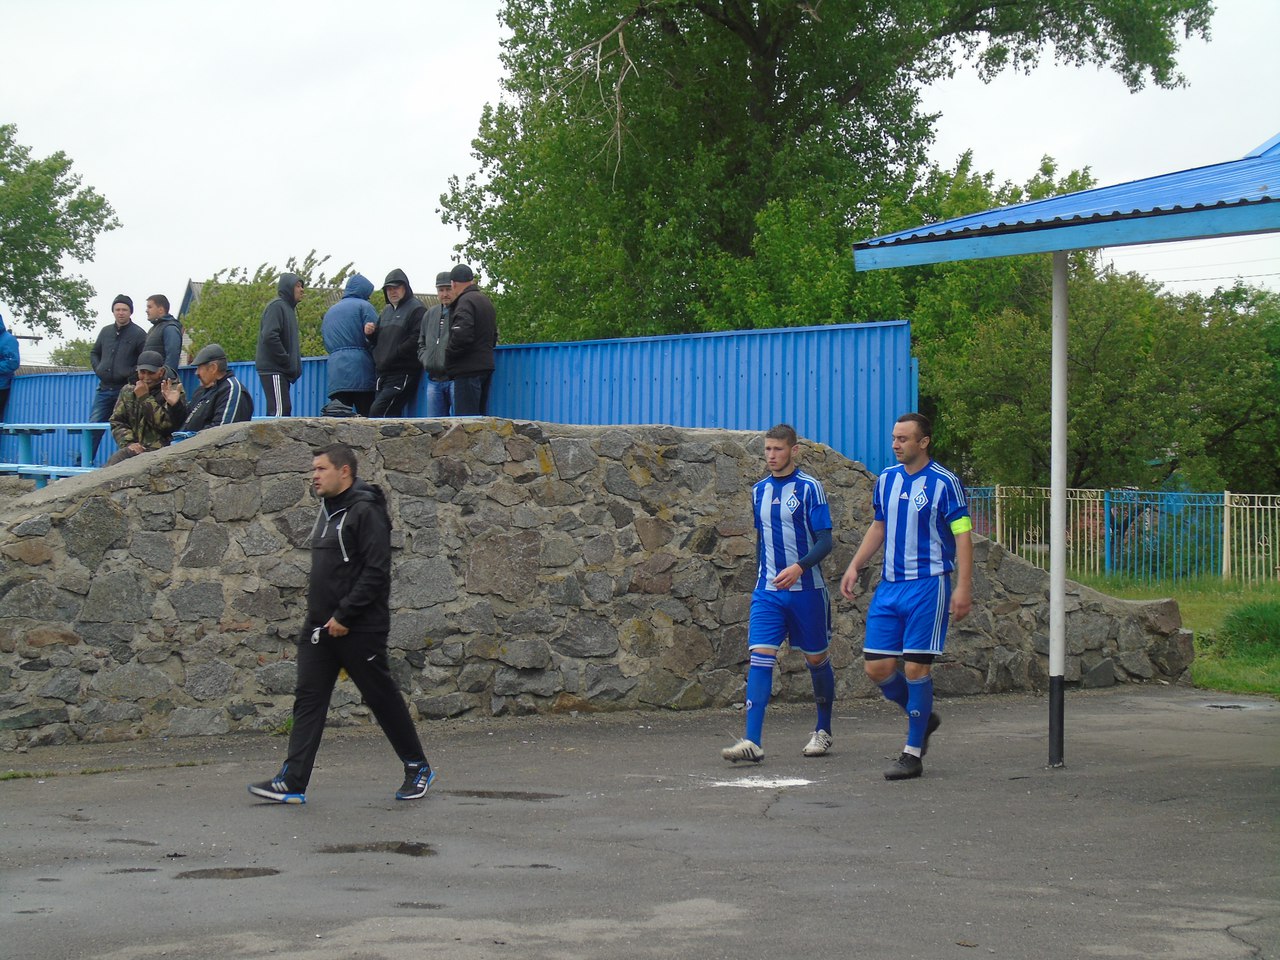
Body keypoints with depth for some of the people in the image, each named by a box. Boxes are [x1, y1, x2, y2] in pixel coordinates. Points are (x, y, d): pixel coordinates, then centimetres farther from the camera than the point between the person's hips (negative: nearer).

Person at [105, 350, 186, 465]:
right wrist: (129, 443, -6)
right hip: (135, 447, 4)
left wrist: (145, 398, -8)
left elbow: (167, 424, -8)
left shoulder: (173, 391, 5)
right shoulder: (128, 391, 20)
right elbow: (116, 422, 13)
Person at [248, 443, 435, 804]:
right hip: (321, 625, 8)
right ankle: (292, 783, -1)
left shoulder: (365, 512, -14)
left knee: (382, 697, 3)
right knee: (308, 699, 1)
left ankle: (418, 768, 20)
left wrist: (344, 616, -20)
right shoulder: (328, 509, 14)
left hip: (360, 628, -8)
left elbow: (376, 572, -20)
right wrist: (322, 617, 14)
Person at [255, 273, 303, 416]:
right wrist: (287, 361, -16)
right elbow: (269, 337, -21)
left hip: (281, 371, 10)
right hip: (273, 369, -10)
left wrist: (295, 366, 11)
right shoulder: (277, 306, -9)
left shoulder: (288, 308, 22)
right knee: (280, 409, -16)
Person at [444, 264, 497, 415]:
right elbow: (494, 336, 26)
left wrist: (448, 354, -10)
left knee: (465, 416, -11)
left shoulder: (465, 302, -11)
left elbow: (462, 335, -22)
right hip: (486, 366, 10)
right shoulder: (486, 301, 19)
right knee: (480, 414, 13)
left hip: (469, 368, -10)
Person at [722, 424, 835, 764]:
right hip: (767, 591, 4)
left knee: (816, 659, 10)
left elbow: (824, 541, -12)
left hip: (806, 589, -4)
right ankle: (752, 741, -19)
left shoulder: (809, 488, -7)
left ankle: (823, 731, 29)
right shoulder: (759, 490, 10)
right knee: (760, 657, -11)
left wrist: (798, 567, -27)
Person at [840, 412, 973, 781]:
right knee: (877, 667, 1)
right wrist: (855, 566, 15)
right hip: (889, 585, 6)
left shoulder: (944, 483, -8)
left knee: (915, 667, -5)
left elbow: (963, 536, -9)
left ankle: (913, 754, 5)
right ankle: (923, 717, 27)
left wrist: (963, 587, -16)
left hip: (928, 586, -6)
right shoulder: (886, 479, 10)